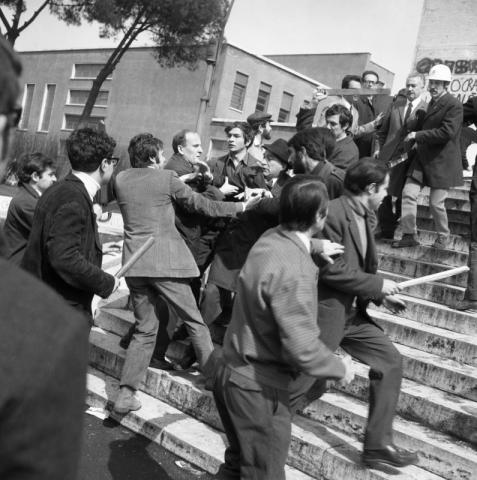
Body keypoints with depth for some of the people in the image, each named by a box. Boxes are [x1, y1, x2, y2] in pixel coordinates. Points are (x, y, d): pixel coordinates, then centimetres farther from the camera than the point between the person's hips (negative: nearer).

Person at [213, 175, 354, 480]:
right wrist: (341, 368, -11)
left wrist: (315, 250, 18)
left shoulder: (270, 239, -2)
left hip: (234, 373, 9)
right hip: (259, 388, -8)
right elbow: (303, 349, -28)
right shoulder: (295, 271, -29)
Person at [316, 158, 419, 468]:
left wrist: (380, 294, 5)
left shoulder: (365, 216, 9)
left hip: (354, 313, 9)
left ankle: (378, 444, 16)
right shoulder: (333, 214, -21)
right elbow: (331, 270, -24)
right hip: (325, 312, -9)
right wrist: (378, 285, -16)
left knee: (391, 360, 7)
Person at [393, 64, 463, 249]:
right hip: (423, 158, 7)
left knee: (436, 202, -1)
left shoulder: (454, 105, -13)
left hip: (442, 161, -7)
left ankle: (443, 237, 23)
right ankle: (409, 235, 6)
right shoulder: (432, 102, 12)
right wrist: (417, 141, 6)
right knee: (408, 193, -3)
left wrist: (418, 135, -19)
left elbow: (446, 132, -23)